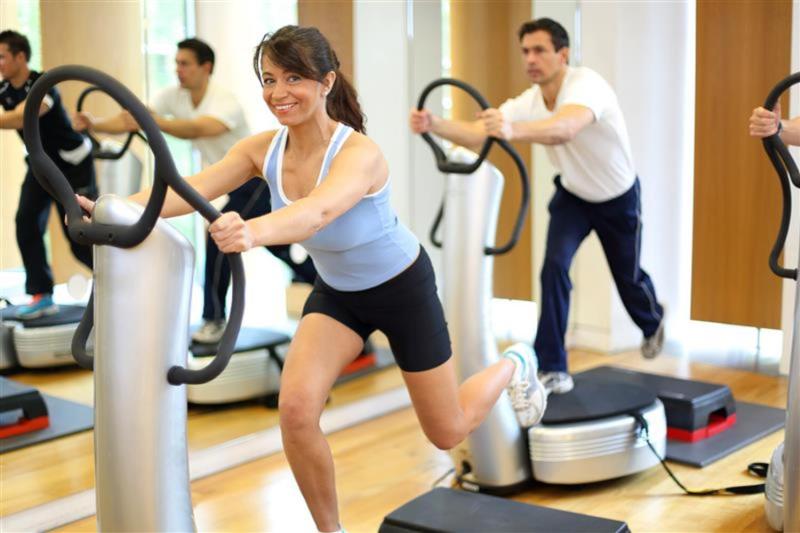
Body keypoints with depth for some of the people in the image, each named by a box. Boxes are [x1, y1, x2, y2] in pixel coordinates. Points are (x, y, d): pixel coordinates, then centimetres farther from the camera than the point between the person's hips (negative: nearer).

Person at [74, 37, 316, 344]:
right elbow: (132, 119, -14)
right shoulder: (174, 97, -4)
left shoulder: (224, 102, -27)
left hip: (258, 180, -9)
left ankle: (215, 321, -6)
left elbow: (199, 129, -47)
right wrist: (95, 125, -30)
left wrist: (153, 123, -61)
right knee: (278, 248, 12)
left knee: (219, 241, -16)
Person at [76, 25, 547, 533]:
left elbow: (318, 211, -57)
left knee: (447, 432, 10)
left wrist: (254, 231, -77)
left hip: (403, 286, -4)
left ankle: (515, 365, 43)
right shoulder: (263, 148, -19)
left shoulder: (360, 152, -36)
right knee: (296, 410, -17)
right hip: (336, 291, 5)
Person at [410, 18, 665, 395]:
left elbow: (565, 128, -59)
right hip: (573, 195, 4)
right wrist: (434, 124, -52)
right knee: (554, 266, -18)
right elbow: (477, 133, -32)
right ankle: (552, 369, -11)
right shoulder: (527, 103, -19)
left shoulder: (587, 84, -36)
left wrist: (514, 130, -78)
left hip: (618, 197, -4)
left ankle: (653, 322, 51)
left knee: (628, 277, 14)